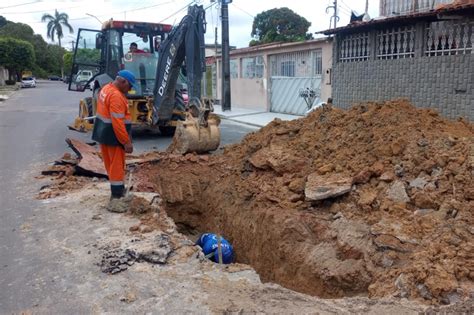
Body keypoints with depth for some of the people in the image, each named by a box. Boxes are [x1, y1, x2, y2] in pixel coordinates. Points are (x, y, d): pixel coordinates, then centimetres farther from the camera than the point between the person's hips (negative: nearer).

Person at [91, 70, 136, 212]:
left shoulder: (106, 88, 10)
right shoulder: (116, 96, -23)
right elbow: (118, 122, -27)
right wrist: (126, 142, -23)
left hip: (103, 132, 10)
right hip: (113, 135, -10)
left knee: (111, 165, 17)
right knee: (117, 166, -4)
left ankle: (119, 190, 31)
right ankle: (116, 199, -1)